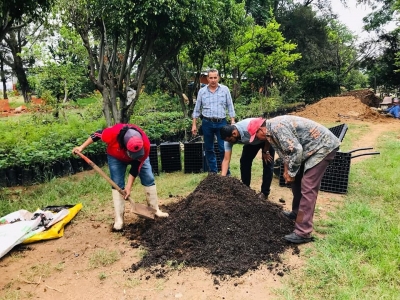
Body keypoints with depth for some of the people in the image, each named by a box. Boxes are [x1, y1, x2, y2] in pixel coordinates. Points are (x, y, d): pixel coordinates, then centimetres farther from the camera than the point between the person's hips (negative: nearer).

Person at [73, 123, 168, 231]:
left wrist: (129, 186, -23)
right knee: (117, 185, -8)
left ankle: (155, 209, 11)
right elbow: (97, 135, -20)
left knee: (149, 179, -4)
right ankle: (119, 219, -3)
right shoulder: (113, 132, -43)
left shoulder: (145, 145, -39)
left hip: (138, 159, 1)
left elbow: (137, 166, -26)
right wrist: (82, 147, -15)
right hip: (116, 157, -1)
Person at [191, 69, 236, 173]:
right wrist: (194, 124, 5)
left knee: (224, 148, -3)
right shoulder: (202, 91, 4)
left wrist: (233, 122, -2)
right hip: (207, 123, 2)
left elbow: (230, 107, 4)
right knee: (209, 149, 9)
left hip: (221, 123, -1)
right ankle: (213, 171, 22)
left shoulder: (225, 89, 2)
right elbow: (197, 109, 8)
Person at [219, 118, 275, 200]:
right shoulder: (229, 137, -25)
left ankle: (264, 192, 3)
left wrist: (265, 152, -19)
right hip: (252, 142, 5)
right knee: (244, 161, -4)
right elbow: (226, 159, -26)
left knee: (267, 164, -9)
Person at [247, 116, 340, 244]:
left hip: (323, 146, -10)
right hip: (310, 148, 10)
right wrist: (286, 170, 4)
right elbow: (285, 150, 15)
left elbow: (296, 150, -26)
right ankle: (297, 213, 34)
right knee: (297, 180, 17)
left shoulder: (277, 127, -23)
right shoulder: (272, 130, 8)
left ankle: (303, 233, -12)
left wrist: (291, 173, -14)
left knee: (308, 187, -14)